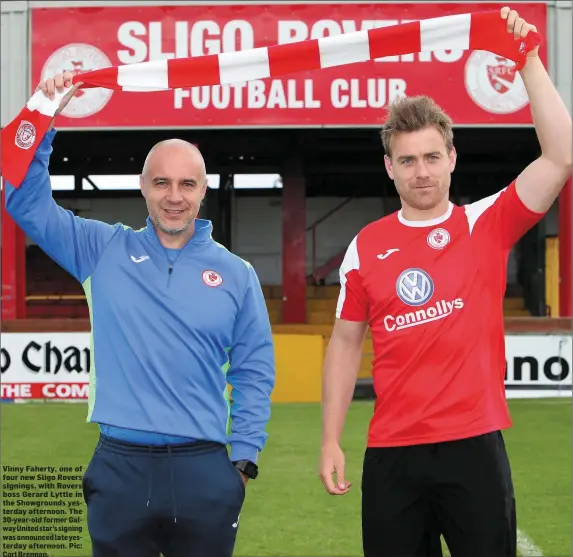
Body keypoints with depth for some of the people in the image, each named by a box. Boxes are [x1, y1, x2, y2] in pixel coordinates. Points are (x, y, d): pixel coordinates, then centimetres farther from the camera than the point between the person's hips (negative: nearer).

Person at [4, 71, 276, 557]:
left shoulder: (236, 274, 4)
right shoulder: (104, 251, 5)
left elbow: (254, 373, 7)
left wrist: (244, 458, 0)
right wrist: (43, 122, -8)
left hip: (204, 470, 0)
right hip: (119, 467, 0)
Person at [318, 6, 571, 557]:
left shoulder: (487, 224, 0)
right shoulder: (366, 246, 5)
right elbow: (345, 345, 11)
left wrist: (528, 60, -12)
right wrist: (330, 441, 5)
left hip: (474, 445, -1)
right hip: (391, 451, 2)